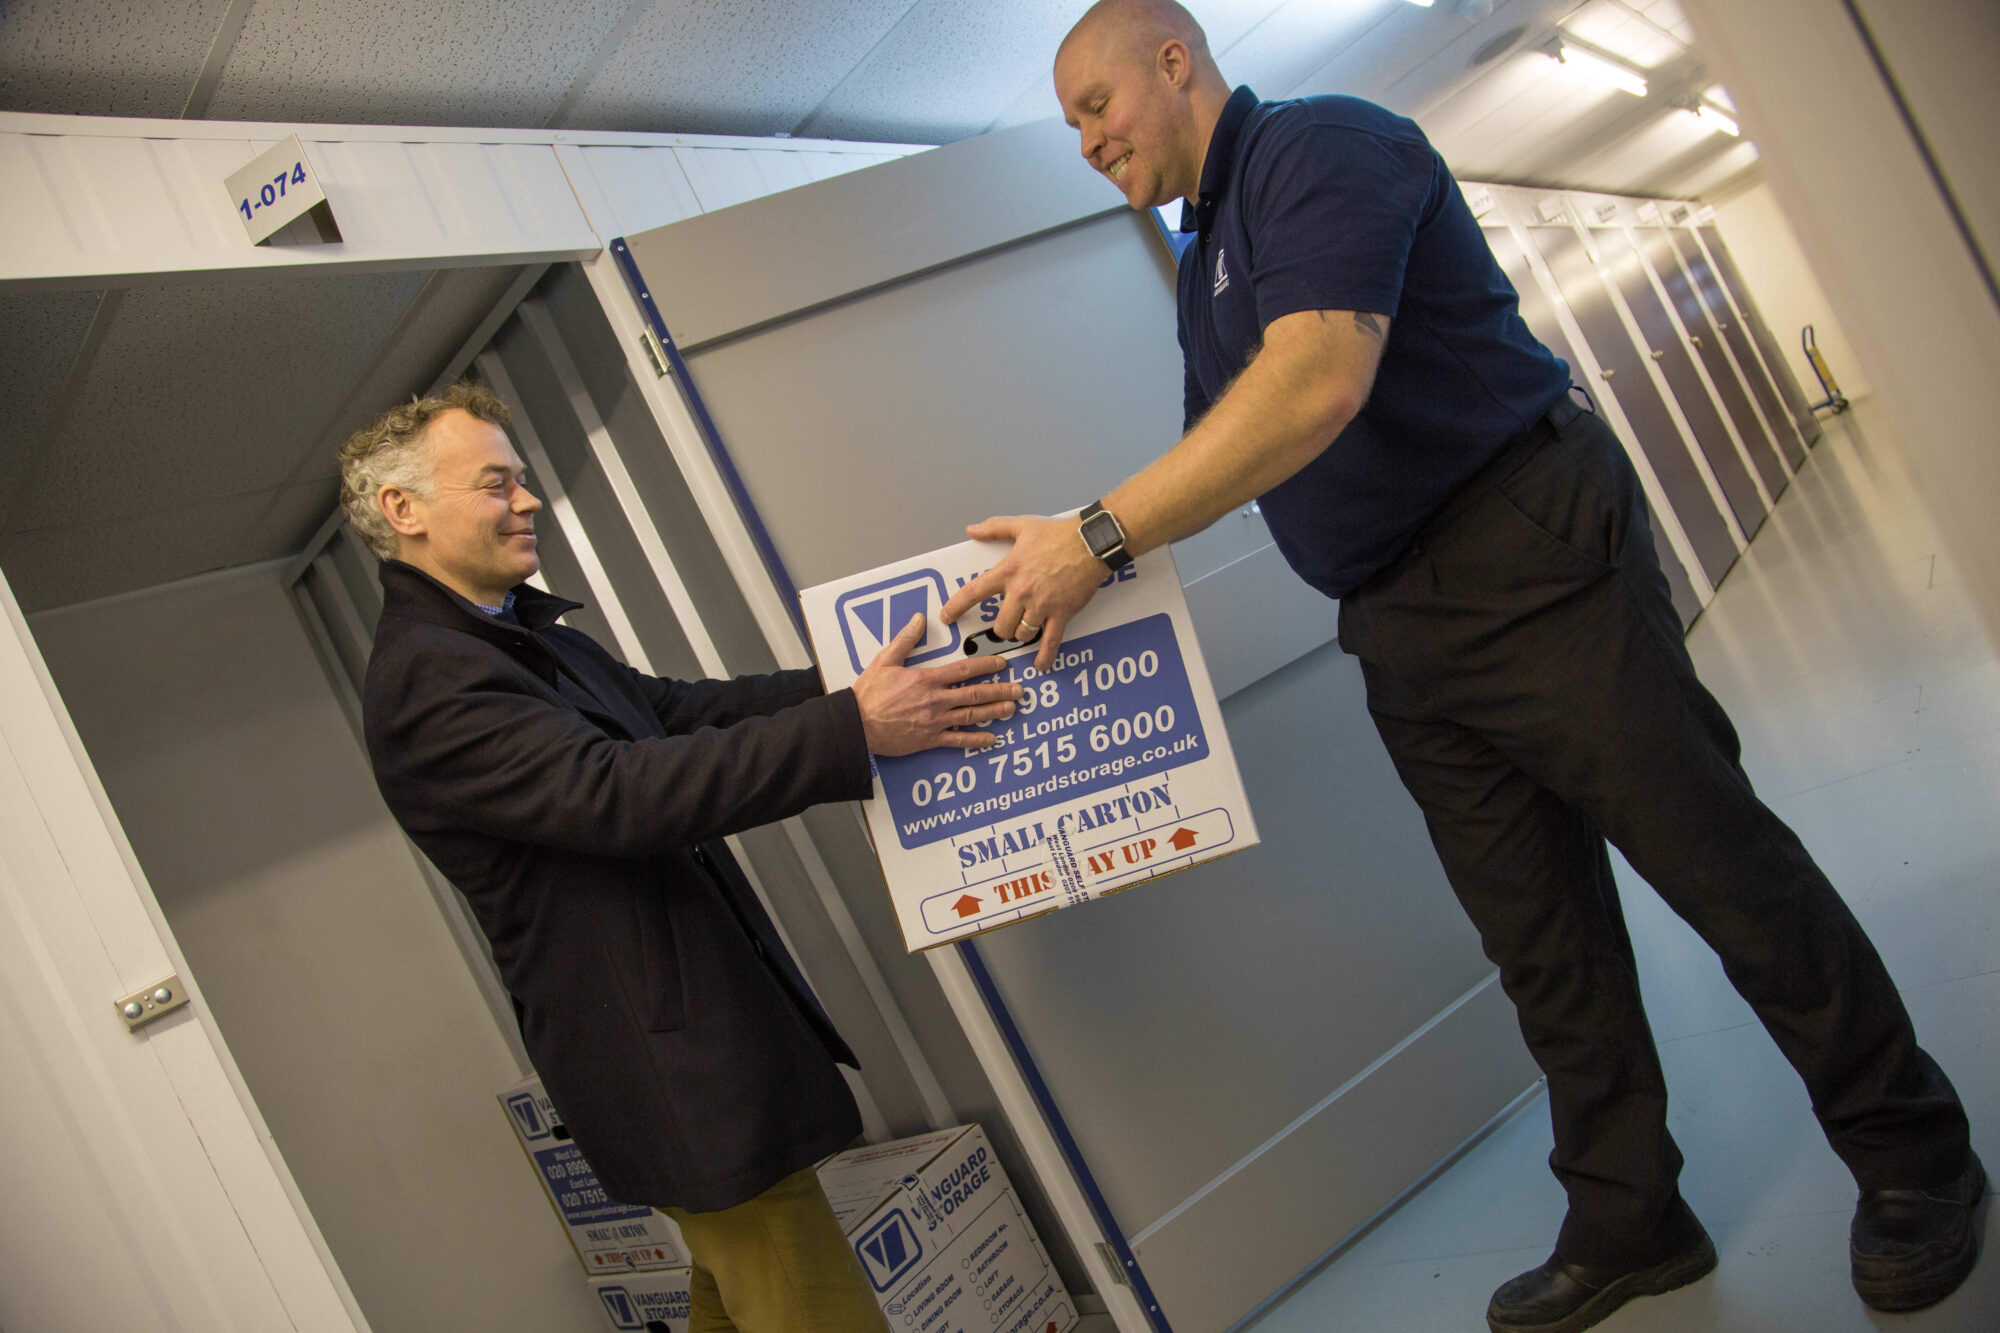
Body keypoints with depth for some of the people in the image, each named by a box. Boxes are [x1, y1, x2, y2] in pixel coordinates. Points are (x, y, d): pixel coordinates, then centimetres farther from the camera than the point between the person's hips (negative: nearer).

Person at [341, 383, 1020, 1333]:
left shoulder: (527, 637, 14)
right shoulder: (424, 682, -18)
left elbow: (680, 709, 12)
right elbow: (618, 794, -29)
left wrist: (854, 682, 0)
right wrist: (854, 731, -34)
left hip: (710, 1033, 10)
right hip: (665, 1071, -10)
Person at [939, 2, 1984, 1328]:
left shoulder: (1320, 147, -10)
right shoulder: (1205, 263, 19)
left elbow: (1318, 385, -27)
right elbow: (1221, 463, 21)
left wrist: (1098, 536, -27)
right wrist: (1067, 551, 6)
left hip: (1532, 559, -9)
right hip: (1403, 635, 9)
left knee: (1721, 863, 0)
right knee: (1540, 939, 12)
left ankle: (1914, 1157, 20)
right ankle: (1626, 1220, 25)